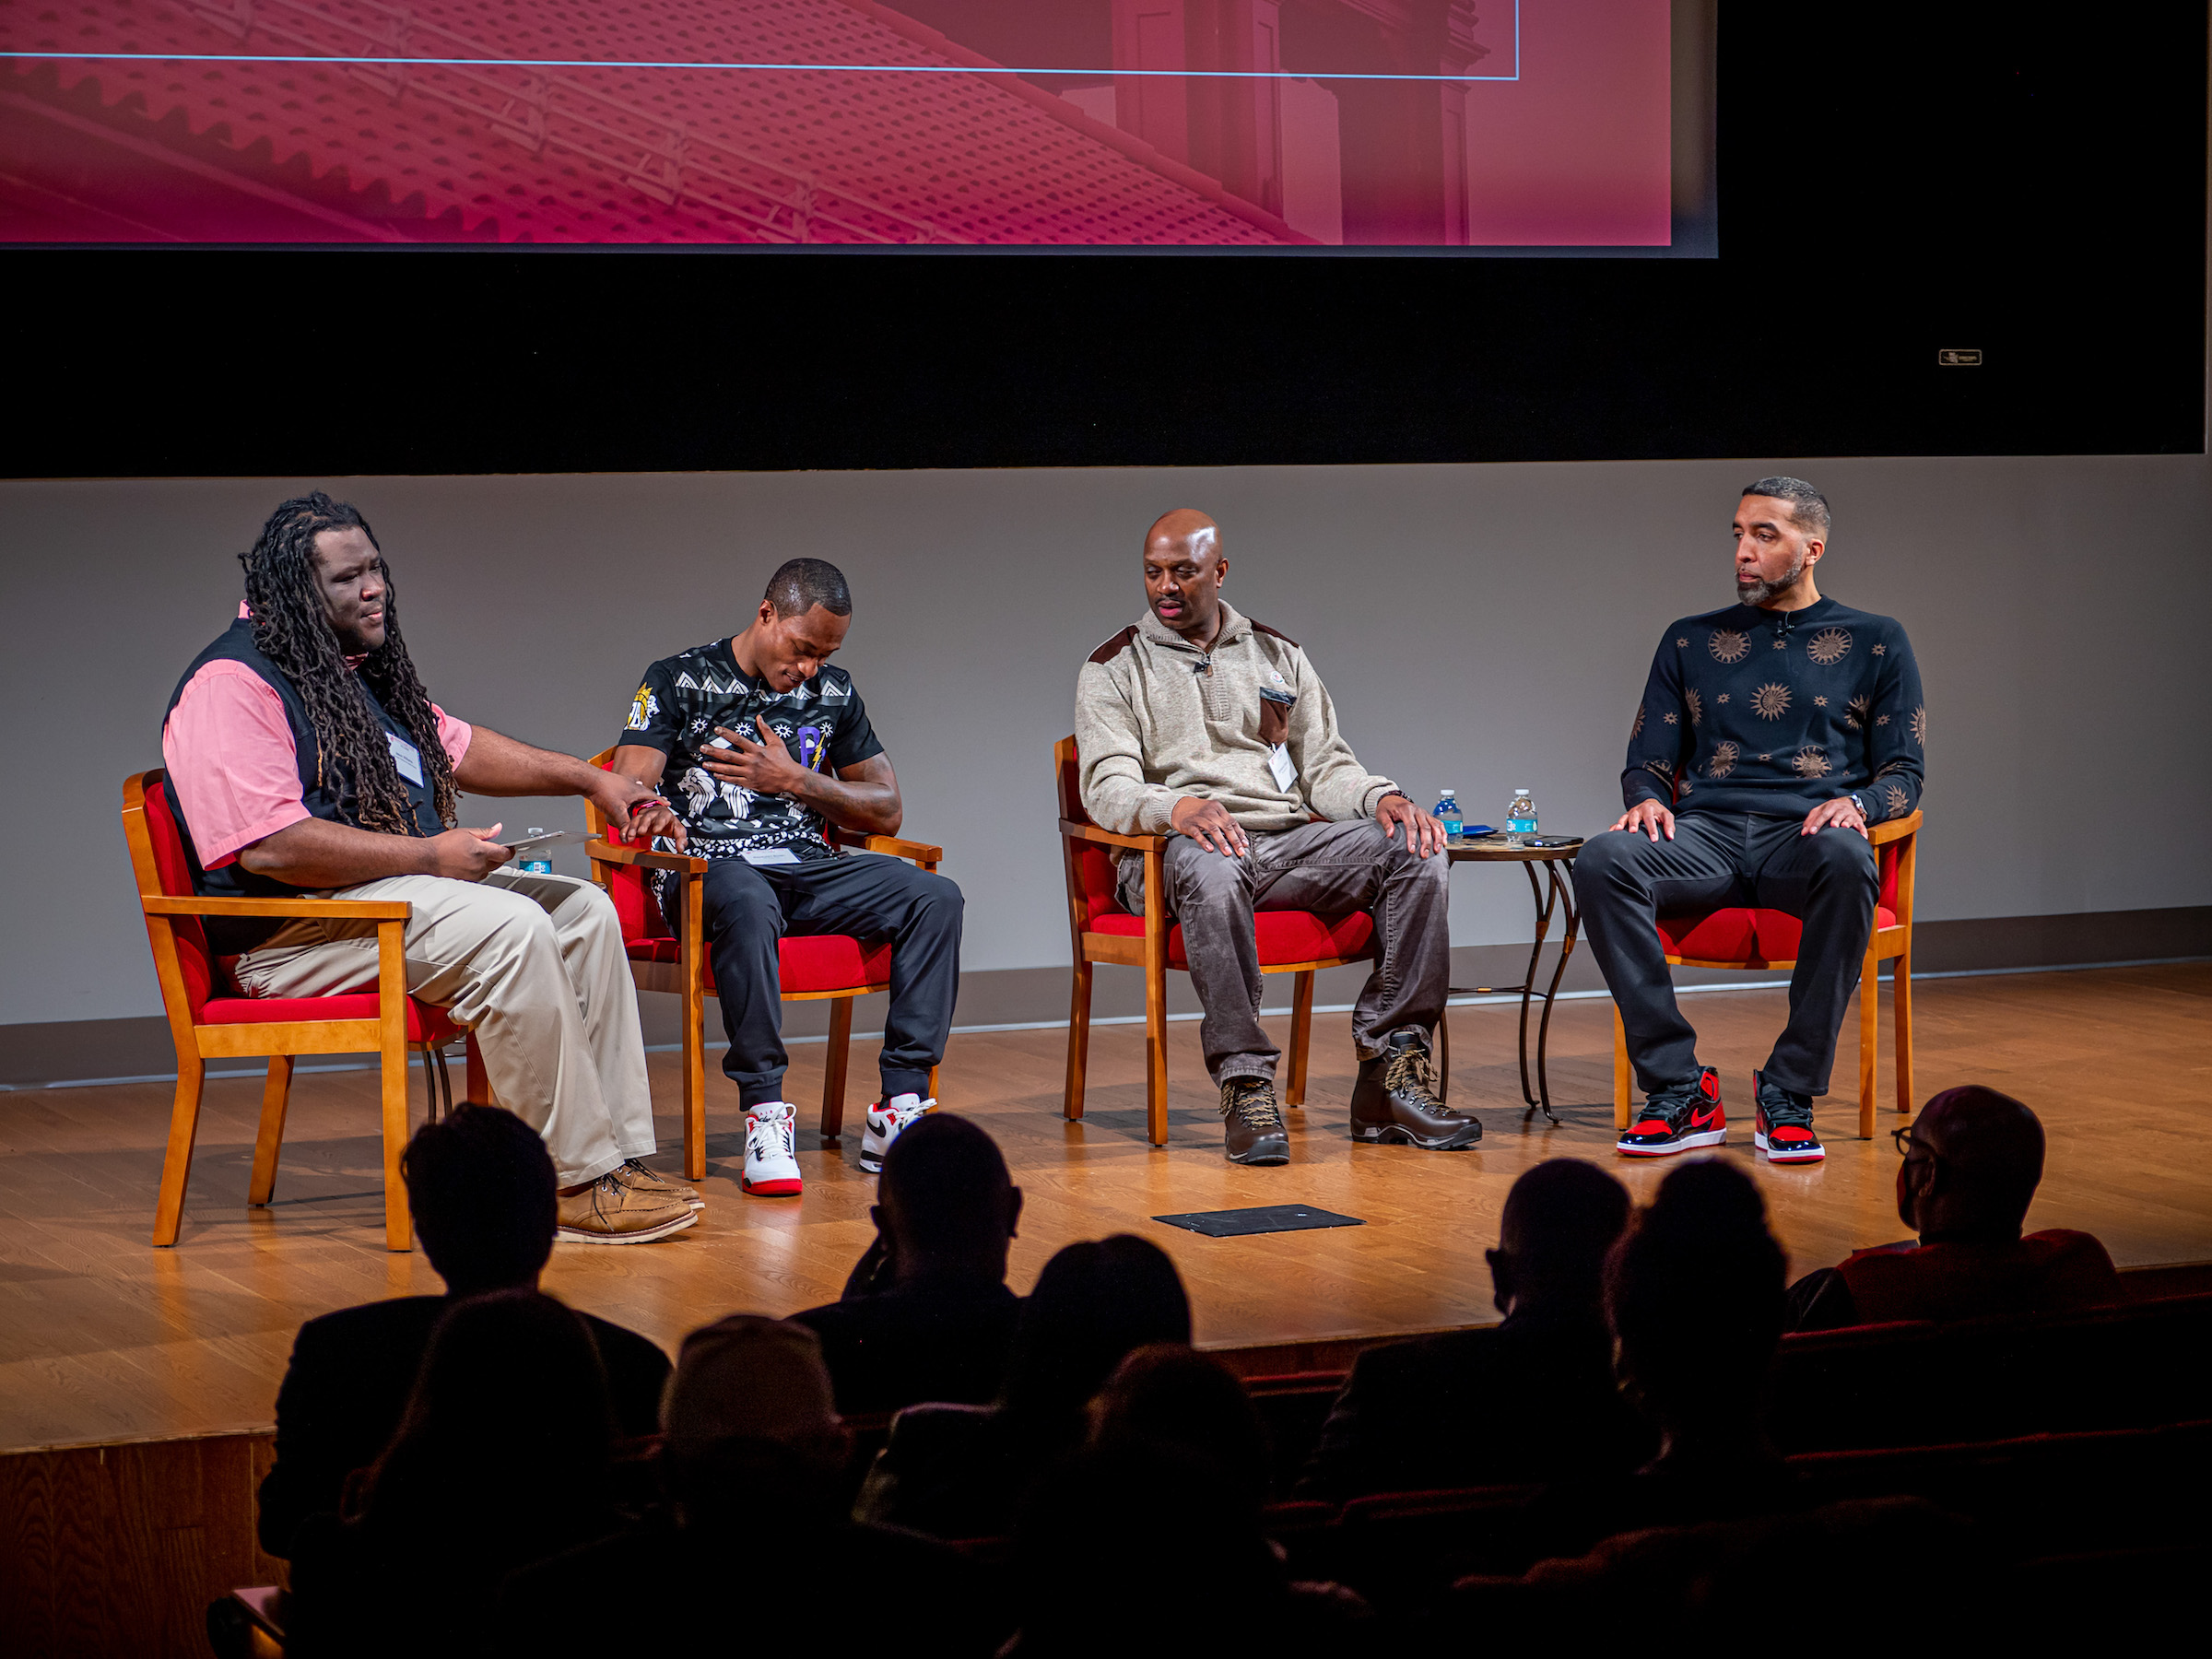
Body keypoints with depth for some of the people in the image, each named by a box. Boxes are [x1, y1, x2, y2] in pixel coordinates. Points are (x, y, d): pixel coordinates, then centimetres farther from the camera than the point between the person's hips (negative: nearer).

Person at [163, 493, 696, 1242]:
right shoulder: (234, 685, -15)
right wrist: (429, 857, -21)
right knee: (508, 928, -29)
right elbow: (270, 845, -25)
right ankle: (577, 1182, -25)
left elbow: (457, 747, 30)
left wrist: (589, 779, 20)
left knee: (583, 911, 2)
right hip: (291, 927, -11)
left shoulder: (362, 672, 18)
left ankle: (621, 1154, -3)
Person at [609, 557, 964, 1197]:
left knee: (934, 897, -21)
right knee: (747, 904, -41)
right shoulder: (677, 681, 4)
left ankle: (900, 1108, -26)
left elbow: (886, 812, 16)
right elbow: (628, 789, -7)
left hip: (808, 867, 5)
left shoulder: (833, 692, 16)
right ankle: (764, 1112, -36)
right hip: (712, 867, -5)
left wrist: (794, 780, 0)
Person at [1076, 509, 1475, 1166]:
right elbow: (1107, 788, -6)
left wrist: (1383, 797, -8)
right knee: (1208, 867, -42)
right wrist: (1177, 806, -28)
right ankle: (1245, 1085, -40)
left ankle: (1390, 1073, -24)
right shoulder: (1114, 668, 9)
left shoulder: (1277, 656, 21)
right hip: (1178, 846, -4)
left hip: (1288, 842, 4)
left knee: (1416, 851, -22)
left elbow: (1326, 767, 15)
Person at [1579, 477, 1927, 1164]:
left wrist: (1857, 803, -13)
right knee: (1602, 861, -32)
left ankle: (1789, 1092, -30)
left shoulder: (1874, 642, 16)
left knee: (1844, 861, -41)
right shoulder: (1691, 641, 23)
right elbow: (1648, 759, 20)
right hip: (1706, 836, 2)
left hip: (1806, 834, -2)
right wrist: (1647, 797, -5)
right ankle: (1679, 1091, -29)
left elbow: (1904, 773, 11)